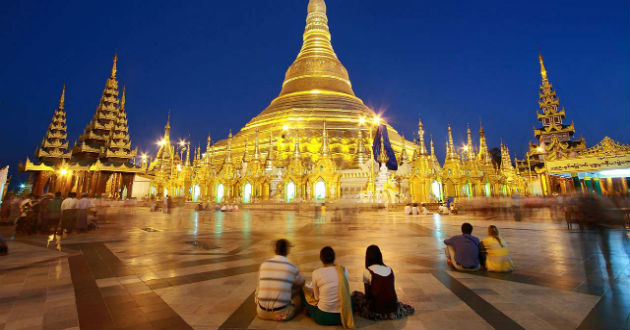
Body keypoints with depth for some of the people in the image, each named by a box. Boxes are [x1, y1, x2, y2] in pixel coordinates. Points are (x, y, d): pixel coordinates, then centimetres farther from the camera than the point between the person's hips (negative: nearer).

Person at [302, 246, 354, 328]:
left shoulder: (316, 273, -11)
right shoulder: (343, 270, -3)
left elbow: (317, 297, 0)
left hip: (323, 318, -2)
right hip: (343, 316, 3)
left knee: (303, 289, 16)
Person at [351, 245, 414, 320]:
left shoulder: (367, 271, -9)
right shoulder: (389, 269, 5)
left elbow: (367, 293, 0)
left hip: (377, 310, -6)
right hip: (393, 309, 6)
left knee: (355, 294, 14)